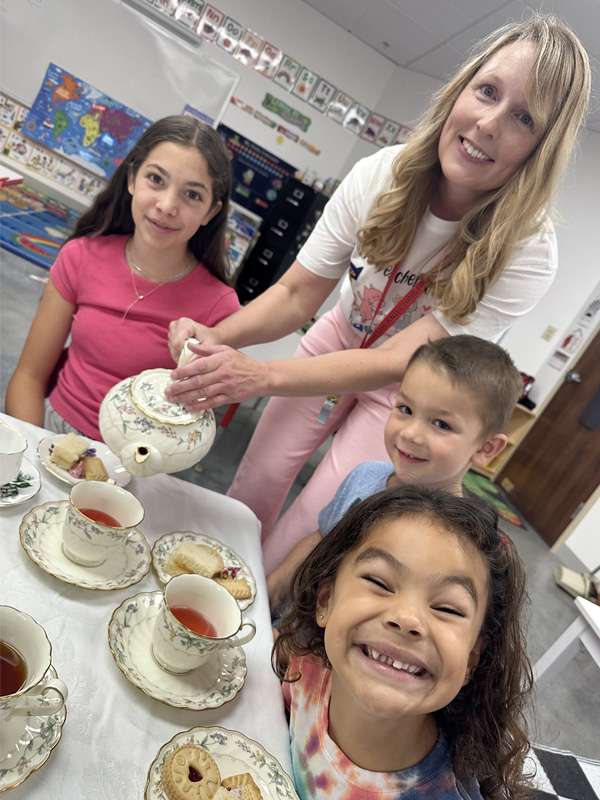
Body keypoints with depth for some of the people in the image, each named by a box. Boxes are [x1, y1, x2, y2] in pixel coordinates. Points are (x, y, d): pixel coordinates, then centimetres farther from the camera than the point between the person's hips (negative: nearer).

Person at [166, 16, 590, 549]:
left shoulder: (526, 252, -29)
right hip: (339, 342, 3)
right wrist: (219, 337, -35)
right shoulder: (382, 175, -21)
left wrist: (263, 376, -45)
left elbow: (397, 364, -33)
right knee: (252, 490, 6)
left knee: (305, 530, -3)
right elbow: (296, 294, -16)